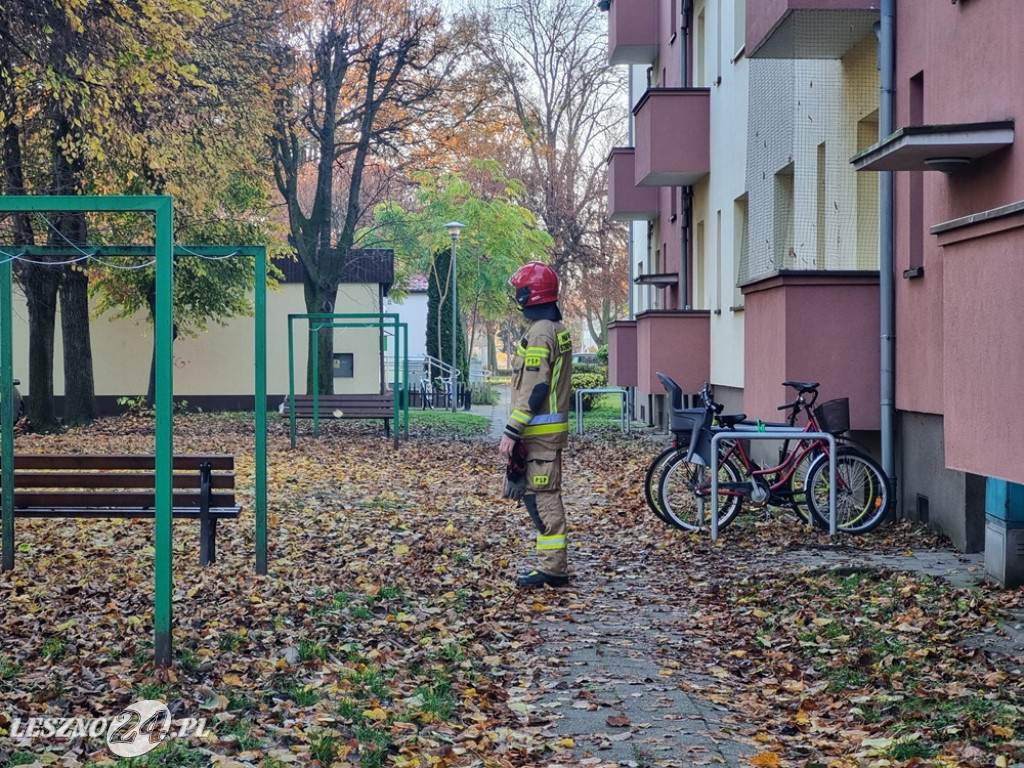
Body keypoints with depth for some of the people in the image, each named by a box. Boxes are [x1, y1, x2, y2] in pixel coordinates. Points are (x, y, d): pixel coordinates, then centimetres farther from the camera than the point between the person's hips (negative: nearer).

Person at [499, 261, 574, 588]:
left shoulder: (539, 333, -16)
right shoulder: (558, 329, 16)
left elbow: (533, 389, -21)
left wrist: (512, 432, -20)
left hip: (540, 430, -10)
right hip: (553, 426, 10)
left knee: (542, 498, -7)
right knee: (546, 496, 14)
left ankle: (553, 569, -6)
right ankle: (553, 564, 19)